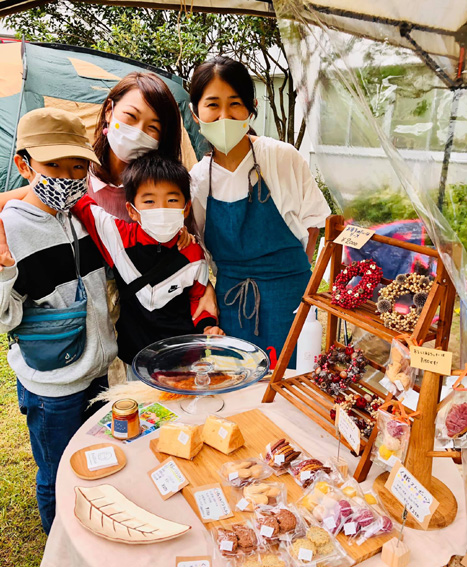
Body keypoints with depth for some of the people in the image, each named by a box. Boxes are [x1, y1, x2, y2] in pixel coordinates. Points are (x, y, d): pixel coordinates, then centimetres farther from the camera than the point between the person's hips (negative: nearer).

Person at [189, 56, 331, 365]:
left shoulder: (283, 157, -10)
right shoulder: (198, 177, -2)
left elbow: (311, 226, -1)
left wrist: (289, 276, 2)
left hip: (286, 293, -2)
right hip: (230, 296, 3)